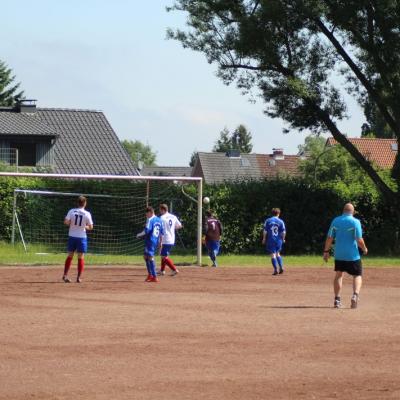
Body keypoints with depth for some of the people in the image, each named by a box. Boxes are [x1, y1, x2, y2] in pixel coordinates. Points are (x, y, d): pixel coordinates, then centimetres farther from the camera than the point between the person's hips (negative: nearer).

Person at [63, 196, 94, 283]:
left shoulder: (72, 211, -5)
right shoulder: (87, 214, -8)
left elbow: (66, 222, -12)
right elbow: (90, 227, -4)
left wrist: (71, 224, 7)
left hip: (72, 236, 2)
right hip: (81, 237, -2)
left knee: (70, 256, 12)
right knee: (81, 257, 5)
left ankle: (65, 275, 8)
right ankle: (79, 277, 3)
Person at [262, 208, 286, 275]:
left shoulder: (268, 221, -1)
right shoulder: (281, 221, -1)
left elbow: (265, 231, -3)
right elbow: (283, 232, -1)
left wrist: (264, 239, 6)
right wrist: (283, 239, 13)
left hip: (270, 240, -2)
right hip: (278, 240, 2)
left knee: (273, 254, -2)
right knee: (278, 254, 19)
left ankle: (276, 269, -9)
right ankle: (281, 267, 10)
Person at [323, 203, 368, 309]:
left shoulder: (335, 221, 4)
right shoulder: (355, 222, -9)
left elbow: (329, 238, 4)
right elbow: (359, 240, -13)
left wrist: (326, 251, 13)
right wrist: (364, 249, 5)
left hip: (338, 254, 4)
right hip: (352, 255, -4)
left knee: (338, 275, 17)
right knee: (357, 276, 6)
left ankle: (337, 300, 13)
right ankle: (355, 295, -19)